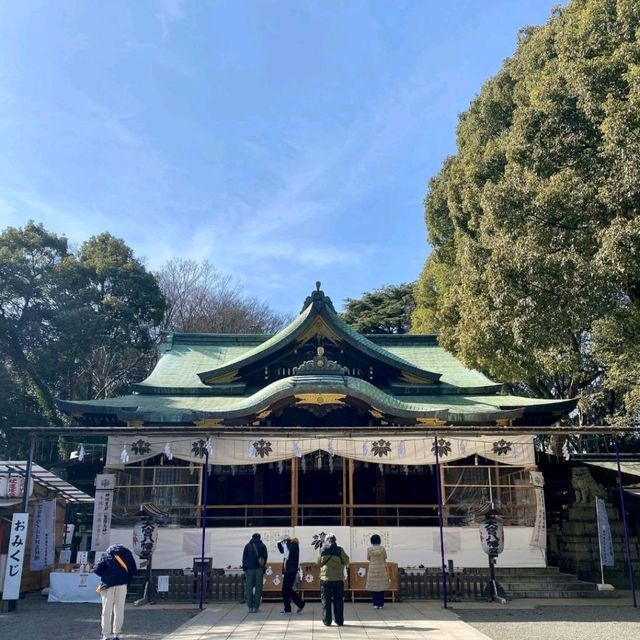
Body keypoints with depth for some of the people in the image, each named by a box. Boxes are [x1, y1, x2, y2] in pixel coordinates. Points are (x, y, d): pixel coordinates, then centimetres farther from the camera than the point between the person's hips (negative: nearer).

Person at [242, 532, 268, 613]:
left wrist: (244, 568, 13)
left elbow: (244, 557, 8)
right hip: (259, 569, -1)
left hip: (249, 569, 1)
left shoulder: (247, 546, 8)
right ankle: (255, 607, 0)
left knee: (248, 588, 5)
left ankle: (250, 607, 2)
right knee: (258, 588, 3)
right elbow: (265, 557, 5)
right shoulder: (262, 546, 5)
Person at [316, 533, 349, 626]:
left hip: (325, 579, 0)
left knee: (326, 601, 8)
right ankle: (339, 621, 11)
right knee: (338, 601, 9)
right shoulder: (340, 550, -6)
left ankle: (327, 621, 7)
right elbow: (346, 561, 3)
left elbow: (319, 562, 10)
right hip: (338, 579, 0)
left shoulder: (323, 551, -3)